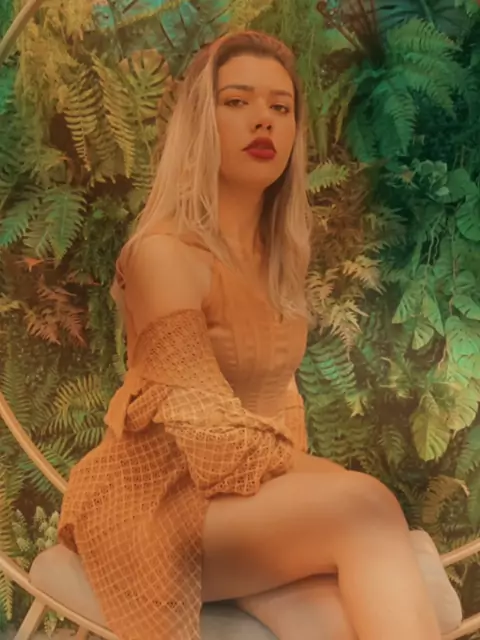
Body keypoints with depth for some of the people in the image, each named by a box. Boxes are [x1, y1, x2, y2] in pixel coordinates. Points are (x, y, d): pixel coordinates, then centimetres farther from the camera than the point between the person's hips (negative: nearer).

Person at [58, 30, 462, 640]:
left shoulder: (279, 254, 10)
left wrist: (309, 483, -3)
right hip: (156, 504, -6)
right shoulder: (163, 253, -15)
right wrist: (339, 490, -18)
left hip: (259, 495, 6)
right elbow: (206, 424, -20)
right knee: (366, 506, -30)